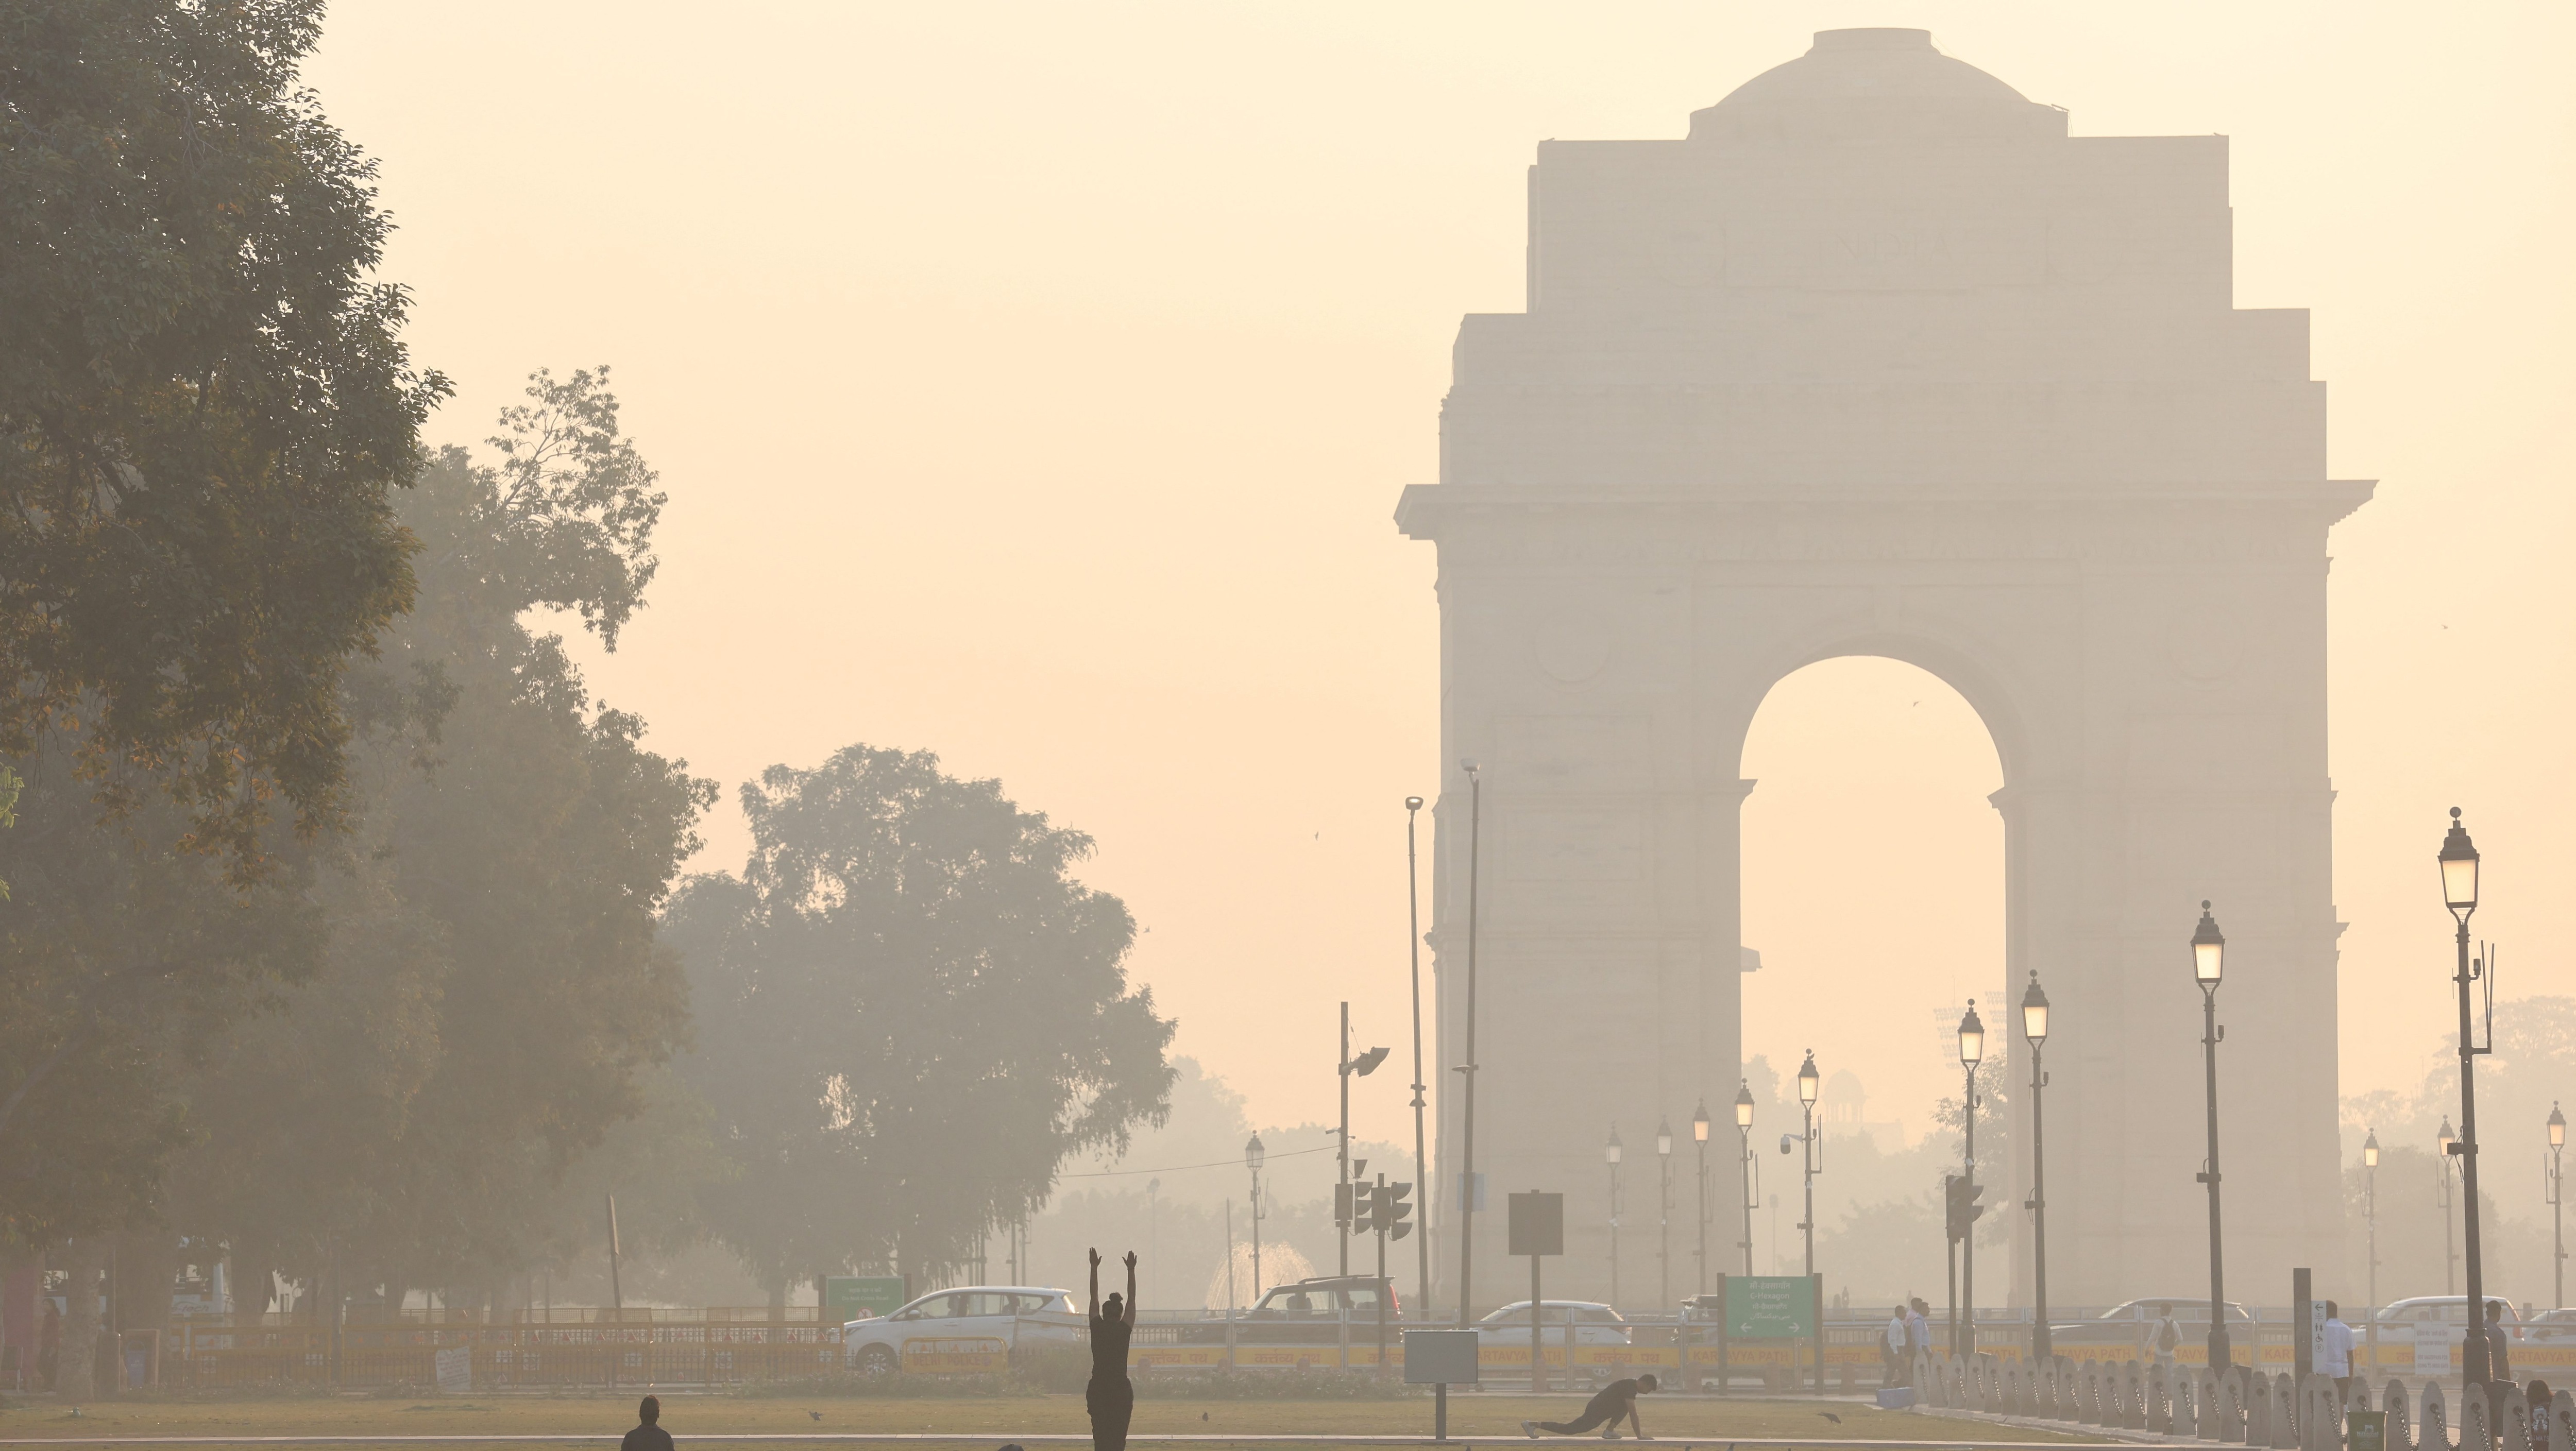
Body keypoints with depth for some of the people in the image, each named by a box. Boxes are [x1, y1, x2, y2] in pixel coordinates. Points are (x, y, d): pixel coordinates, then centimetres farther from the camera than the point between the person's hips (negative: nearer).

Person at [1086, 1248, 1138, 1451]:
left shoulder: (1097, 1328, -1)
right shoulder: (1124, 1330, -3)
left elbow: (1094, 1297, 10)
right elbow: (1132, 1299, 5)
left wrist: (1094, 1268, 18)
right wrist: (1131, 1271, 11)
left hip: (1097, 1390, 2)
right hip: (1121, 1390, -2)